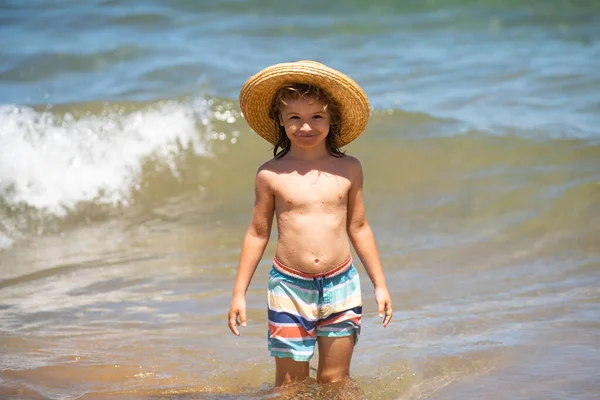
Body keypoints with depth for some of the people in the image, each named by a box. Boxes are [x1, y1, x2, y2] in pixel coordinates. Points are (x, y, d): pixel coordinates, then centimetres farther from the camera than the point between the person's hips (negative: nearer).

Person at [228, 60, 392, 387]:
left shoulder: (348, 170, 2)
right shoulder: (271, 175, -3)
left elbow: (358, 228, 10)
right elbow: (257, 234, 4)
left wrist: (380, 285, 11)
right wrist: (239, 293, 4)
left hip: (340, 287, 1)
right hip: (289, 287, -1)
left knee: (334, 380, 8)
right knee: (290, 383, 4)